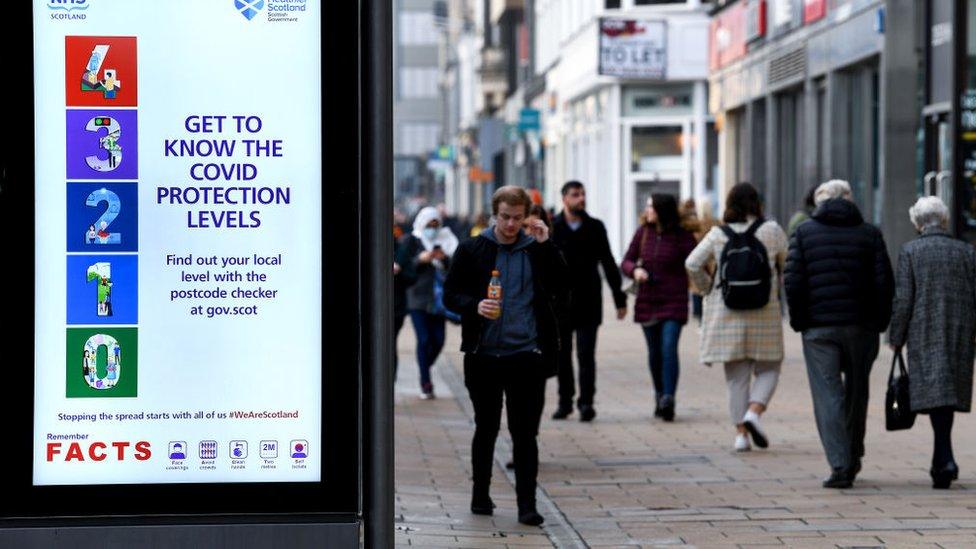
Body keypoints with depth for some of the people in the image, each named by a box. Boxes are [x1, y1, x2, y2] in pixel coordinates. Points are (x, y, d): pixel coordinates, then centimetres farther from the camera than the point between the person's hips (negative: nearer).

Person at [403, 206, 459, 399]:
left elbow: (454, 267, 6)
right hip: (417, 298, -3)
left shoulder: (445, 240, 11)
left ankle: (424, 373, 26)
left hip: (437, 297, 3)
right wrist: (420, 260, -19)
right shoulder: (411, 240, 3)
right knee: (424, 339, -10)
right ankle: (425, 382, -3)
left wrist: (445, 258, -14)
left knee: (438, 340, 1)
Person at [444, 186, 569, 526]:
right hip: (484, 355, 1)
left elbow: (561, 290, -5)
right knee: (486, 429, 12)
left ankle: (527, 504, 0)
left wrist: (545, 246, -11)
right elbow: (450, 294, 6)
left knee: (525, 433, -2)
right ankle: (480, 496, 26)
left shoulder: (539, 249, 6)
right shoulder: (473, 250, 5)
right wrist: (474, 306, -14)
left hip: (527, 355, -1)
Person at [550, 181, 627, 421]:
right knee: (562, 355, 7)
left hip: (588, 302, 0)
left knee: (586, 354, -6)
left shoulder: (595, 227, 5)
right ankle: (565, 401, 18)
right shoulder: (551, 228, 0)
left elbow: (608, 264, 10)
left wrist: (619, 299, 9)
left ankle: (586, 402, -4)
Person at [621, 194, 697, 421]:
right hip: (647, 301, 4)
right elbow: (626, 262, 10)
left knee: (669, 349, -16)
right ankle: (660, 397, 26)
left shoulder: (682, 237, -6)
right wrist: (635, 270, -11)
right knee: (654, 352, 11)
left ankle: (668, 400, -19)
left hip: (673, 302, -4)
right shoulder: (643, 233, 4)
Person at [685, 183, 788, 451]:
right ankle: (753, 412, -14)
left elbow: (693, 264, -3)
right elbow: (788, 264, 5)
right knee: (768, 369, 10)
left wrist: (707, 289, 11)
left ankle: (740, 433, 4)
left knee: (736, 375, 8)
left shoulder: (717, 234, 1)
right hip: (764, 313, -2)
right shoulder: (772, 231, -1)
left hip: (726, 313, 2)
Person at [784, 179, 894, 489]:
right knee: (857, 393, 16)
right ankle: (853, 458, 28)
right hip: (861, 325, 1)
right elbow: (885, 282, -2)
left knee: (828, 395, -1)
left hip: (819, 327, -1)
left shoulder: (804, 233, 2)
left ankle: (840, 465, -12)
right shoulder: (869, 234, 4)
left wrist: (799, 320, 4)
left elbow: (792, 281, -5)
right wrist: (879, 322, 6)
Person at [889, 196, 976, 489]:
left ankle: (946, 459, -19)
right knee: (950, 392, 13)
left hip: (924, 338, -3)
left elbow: (903, 300, -7)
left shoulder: (910, 251, -4)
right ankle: (940, 461, 20)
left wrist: (896, 338, 2)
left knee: (935, 392, -4)